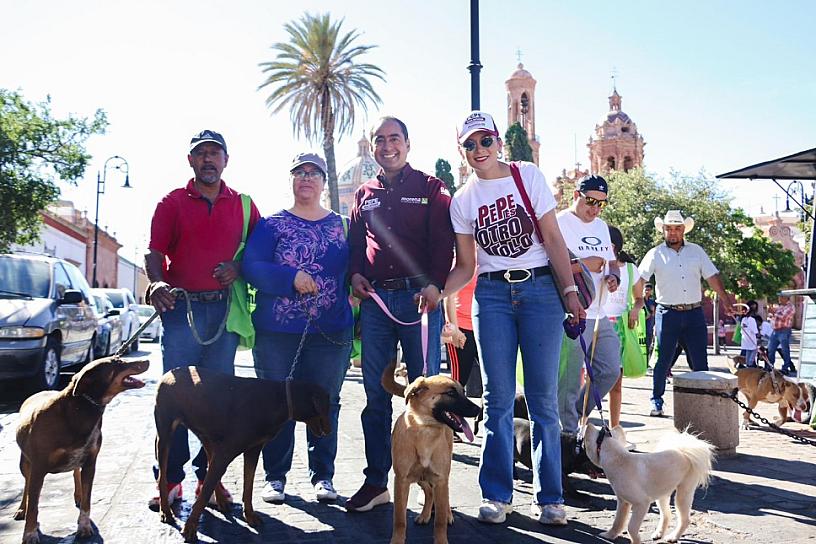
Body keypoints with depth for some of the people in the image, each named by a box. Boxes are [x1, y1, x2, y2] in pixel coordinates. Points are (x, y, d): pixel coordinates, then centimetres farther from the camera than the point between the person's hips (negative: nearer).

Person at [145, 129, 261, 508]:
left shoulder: (243, 204, 13)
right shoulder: (172, 203, 9)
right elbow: (154, 252, -1)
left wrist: (239, 268, -7)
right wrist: (156, 283, -21)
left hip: (225, 308, 2)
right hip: (181, 306, -1)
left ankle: (210, 475, 13)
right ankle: (170, 479, 4)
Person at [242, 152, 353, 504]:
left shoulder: (341, 225, 12)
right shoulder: (273, 224, 5)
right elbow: (252, 267, -6)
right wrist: (291, 278, -21)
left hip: (331, 331, 2)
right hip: (277, 332, -1)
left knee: (326, 404, 7)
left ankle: (323, 476, 19)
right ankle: (275, 476, 17)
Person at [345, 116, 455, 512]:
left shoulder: (430, 189, 7)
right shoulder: (364, 195, 19)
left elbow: (443, 242, -2)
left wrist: (434, 284, -16)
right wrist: (355, 274, 3)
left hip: (419, 297, -3)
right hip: (375, 300, 4)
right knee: (376, 394, 5)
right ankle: (375, 481, 14)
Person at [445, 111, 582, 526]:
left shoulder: (528, 176, 2)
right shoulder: (462, 200, 9)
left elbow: (552, 238, -1)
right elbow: (465, 265, 9)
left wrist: (570, 289, -9)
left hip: (540, 289, -2)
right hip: (491, 295, 2)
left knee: (543, 398, -1)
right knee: (499, 398, 2)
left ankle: (549, 497, 10)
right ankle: (497, 494, 13)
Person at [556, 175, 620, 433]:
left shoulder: (601, 226, 18)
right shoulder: (559, 223, -9)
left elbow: (611, 261, 25)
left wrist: (613, 276, 3)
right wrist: (583, 265, -17)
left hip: (599, 315, 9)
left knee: (610, 371, 12)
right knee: (569, 381, -4)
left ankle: (577, 415, 27)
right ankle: (568, 432, 7)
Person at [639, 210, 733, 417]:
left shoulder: (696, 251, 10)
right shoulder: (655, 254, 0)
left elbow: (712, 277, 10)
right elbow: (639, 279, -9)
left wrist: (726, 301, 3)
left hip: (694, 313, 3)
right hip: (667, 313, -2)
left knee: (700, 361, 5)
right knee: (663, 360, 2)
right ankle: (657, 401, 13)